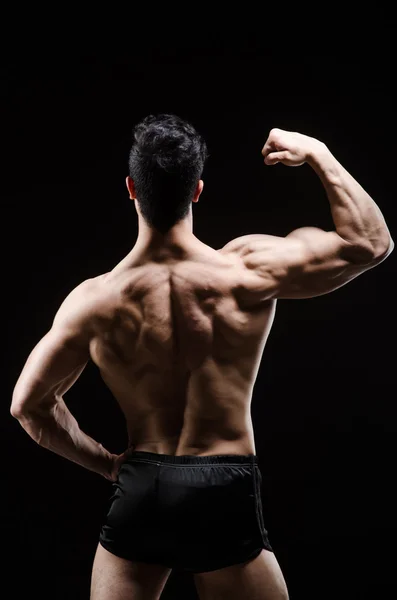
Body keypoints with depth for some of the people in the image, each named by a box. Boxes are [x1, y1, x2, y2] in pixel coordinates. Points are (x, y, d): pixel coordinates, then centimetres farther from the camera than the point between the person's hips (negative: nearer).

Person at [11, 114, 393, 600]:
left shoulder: (94, 300, -6)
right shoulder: (248, 273, -13)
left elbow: (28, 405, 2)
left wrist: (105, 462, 12)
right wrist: (317, 154, 3)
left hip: (138, 492, 2)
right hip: (224, 496, -1)